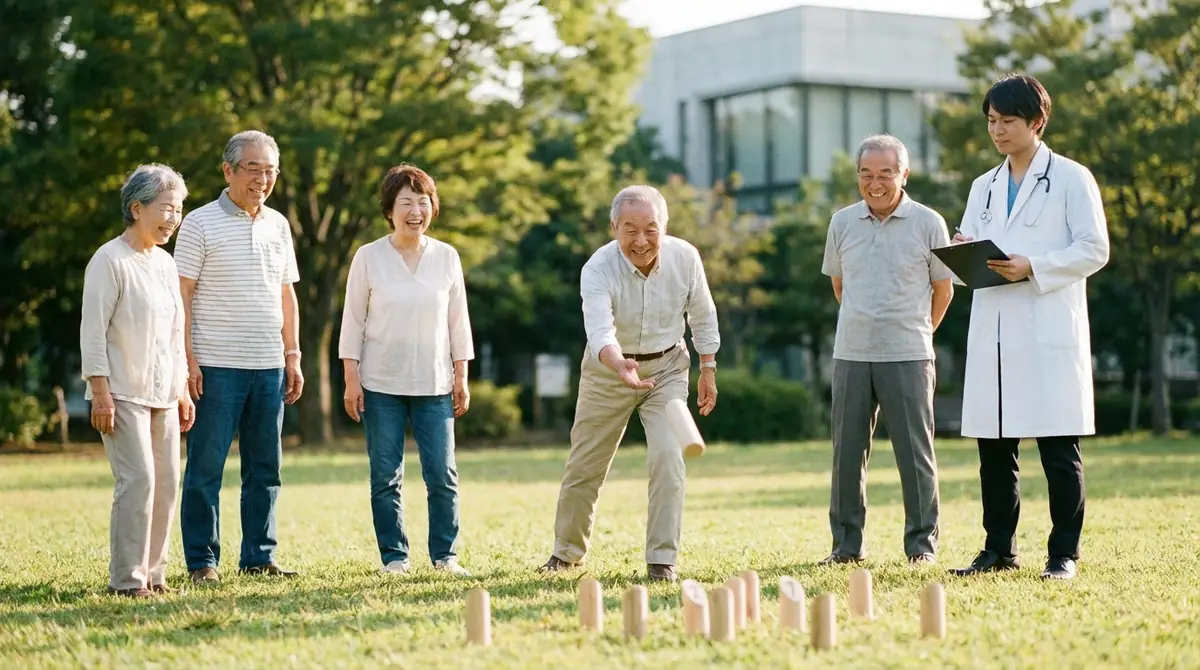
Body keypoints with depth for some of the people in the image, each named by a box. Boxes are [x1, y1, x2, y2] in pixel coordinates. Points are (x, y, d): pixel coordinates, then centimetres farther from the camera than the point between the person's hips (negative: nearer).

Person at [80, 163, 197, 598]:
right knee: (138, 480, -13)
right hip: (122, 394, -8)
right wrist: (101, 394, -17)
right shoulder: (110, 261, -9)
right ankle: (125, 578, -7)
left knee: (166, 482, 5)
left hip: (162, 395, 8)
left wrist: (183, 392, 18)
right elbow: (93, 331, -12)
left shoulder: (165, 263, 14)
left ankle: (151, 573, 14)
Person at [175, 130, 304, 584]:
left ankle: (259, 557, 16)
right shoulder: (201, 224, -3)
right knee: (206, 467, -2)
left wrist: (292, 357, 13)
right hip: (216, 367, -5)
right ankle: (202, 561, 5)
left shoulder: (278, 225, 13)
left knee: (266, 469, 8)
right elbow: (181, 295, -6)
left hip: (269, 367, 5)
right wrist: (187, 359, -12)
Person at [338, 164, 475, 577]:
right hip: (381, 386, -1)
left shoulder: (446, 257, 3)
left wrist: (461, 379, 5)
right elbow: (353, 321, 1)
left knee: (443, 474, -3)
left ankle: (445, 555, 8)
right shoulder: (368, 257, -2)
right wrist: (351, 380, -3)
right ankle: (394, 557, 12)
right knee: (386, 477, 3)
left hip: (434, 386, 1)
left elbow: (458, 321, 8)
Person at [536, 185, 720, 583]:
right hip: (609, 370, -1)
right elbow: (600, 330, -44)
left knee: (668, 458, -16)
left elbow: (702, 315, 1)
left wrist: (708, 370, 5)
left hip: (667, 368, 1)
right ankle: (568, 551, 32)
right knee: (585, 464, 9)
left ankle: (662, 561, -7)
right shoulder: (598, 269, -28)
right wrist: (620, 364, -63)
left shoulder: (685, 258, -18)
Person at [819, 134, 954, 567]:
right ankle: (846, 544, 13)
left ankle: (922, 543, 9)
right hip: (851, 354, 3)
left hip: (908, 356, -3)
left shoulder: (928, 224, -2)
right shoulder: (842, 223, 7)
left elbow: (943, 290, 8)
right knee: (847, 452, 5)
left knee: (914, 453, 0)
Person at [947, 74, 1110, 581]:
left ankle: (1064, 553, 3)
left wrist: (1033, 268, -16)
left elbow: (1094, 249, -6)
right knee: (994, 448, 7)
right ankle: (999, 549, 15)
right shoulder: (984, 187, 19)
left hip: (1050, 333, -5)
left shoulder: (1071, 178, 2)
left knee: (1059, 450, -3)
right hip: (993, 333, 5)